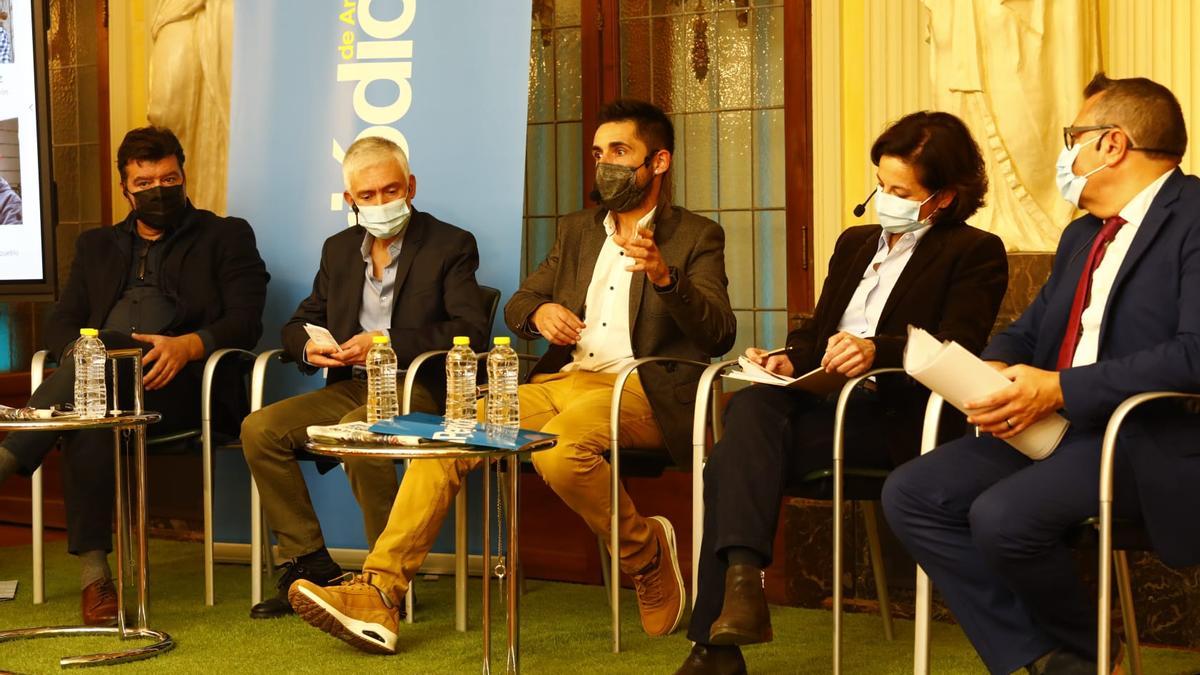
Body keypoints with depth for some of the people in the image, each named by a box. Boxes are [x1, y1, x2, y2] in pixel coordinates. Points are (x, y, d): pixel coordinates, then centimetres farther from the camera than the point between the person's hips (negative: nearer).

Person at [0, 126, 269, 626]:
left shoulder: (226, 237, 19)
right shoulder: (97, 246, 31)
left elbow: (245, 322, 4)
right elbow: (61, 323, 19)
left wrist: (188, 345, -18)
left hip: (182, 385, -3)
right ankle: (93, 572, -41)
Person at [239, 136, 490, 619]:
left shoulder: (451, 246, 0)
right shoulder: (339, 250, 19)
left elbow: (471, 331, -11)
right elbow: (299, 322, 22)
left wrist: (387, 344, -20)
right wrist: (308, 347, -5)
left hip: (417, 387, -6)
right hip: (349, 387, 6)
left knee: (357, 430, -36)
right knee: (259, 428, -16)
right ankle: (308, 564, -10)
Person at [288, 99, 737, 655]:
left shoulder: (697, 237, 7)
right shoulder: (577, 230, 25)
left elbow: (719, 335, -6)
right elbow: (515, 306, 23)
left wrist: (664, 276, -24)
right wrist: (539, 312, -2)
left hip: (641, 393, -5)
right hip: (561, 380, 6)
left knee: (560, 446, -37)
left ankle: (647, 554, -10)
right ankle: (377, 593, -23)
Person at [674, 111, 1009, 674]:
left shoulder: (976, 254, 5)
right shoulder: (855, 243, 28)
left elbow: (956, 352, -10)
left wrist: (879, 351, -27)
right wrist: (790, 361, 2)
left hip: (892, 417, -6)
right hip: (819, 397, 6)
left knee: (737, 459, -30)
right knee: (751, 404, -32)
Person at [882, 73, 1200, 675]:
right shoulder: (1083, 235, 21)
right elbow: (1026, 332, 24)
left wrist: (1060, 389, -23)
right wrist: (995, 373, -2)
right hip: (1055, 424, 9)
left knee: (1002, 515, -31)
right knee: (910, 493, -9)